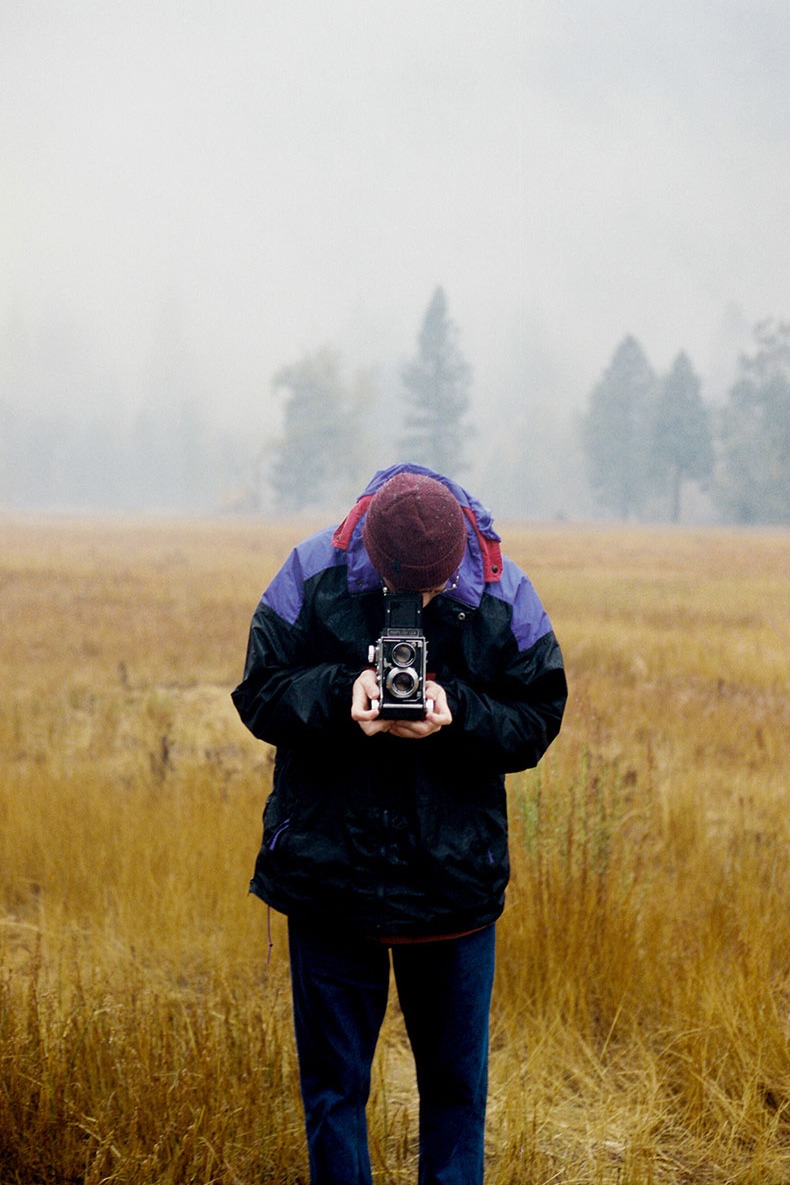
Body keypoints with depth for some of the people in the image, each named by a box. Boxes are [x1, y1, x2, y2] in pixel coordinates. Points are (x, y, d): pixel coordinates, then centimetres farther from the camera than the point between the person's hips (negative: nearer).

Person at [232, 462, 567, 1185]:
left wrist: (456, 714, -22)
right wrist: (342, 693, -24)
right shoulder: (314, 577, -9)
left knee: (456, 1082, 12)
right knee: (334, 1083, 10)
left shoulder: (504, 597, -7)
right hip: (330, 874, -1)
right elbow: (259, 694, -5)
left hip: (456, 879, 1)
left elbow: (537, 722, -3)